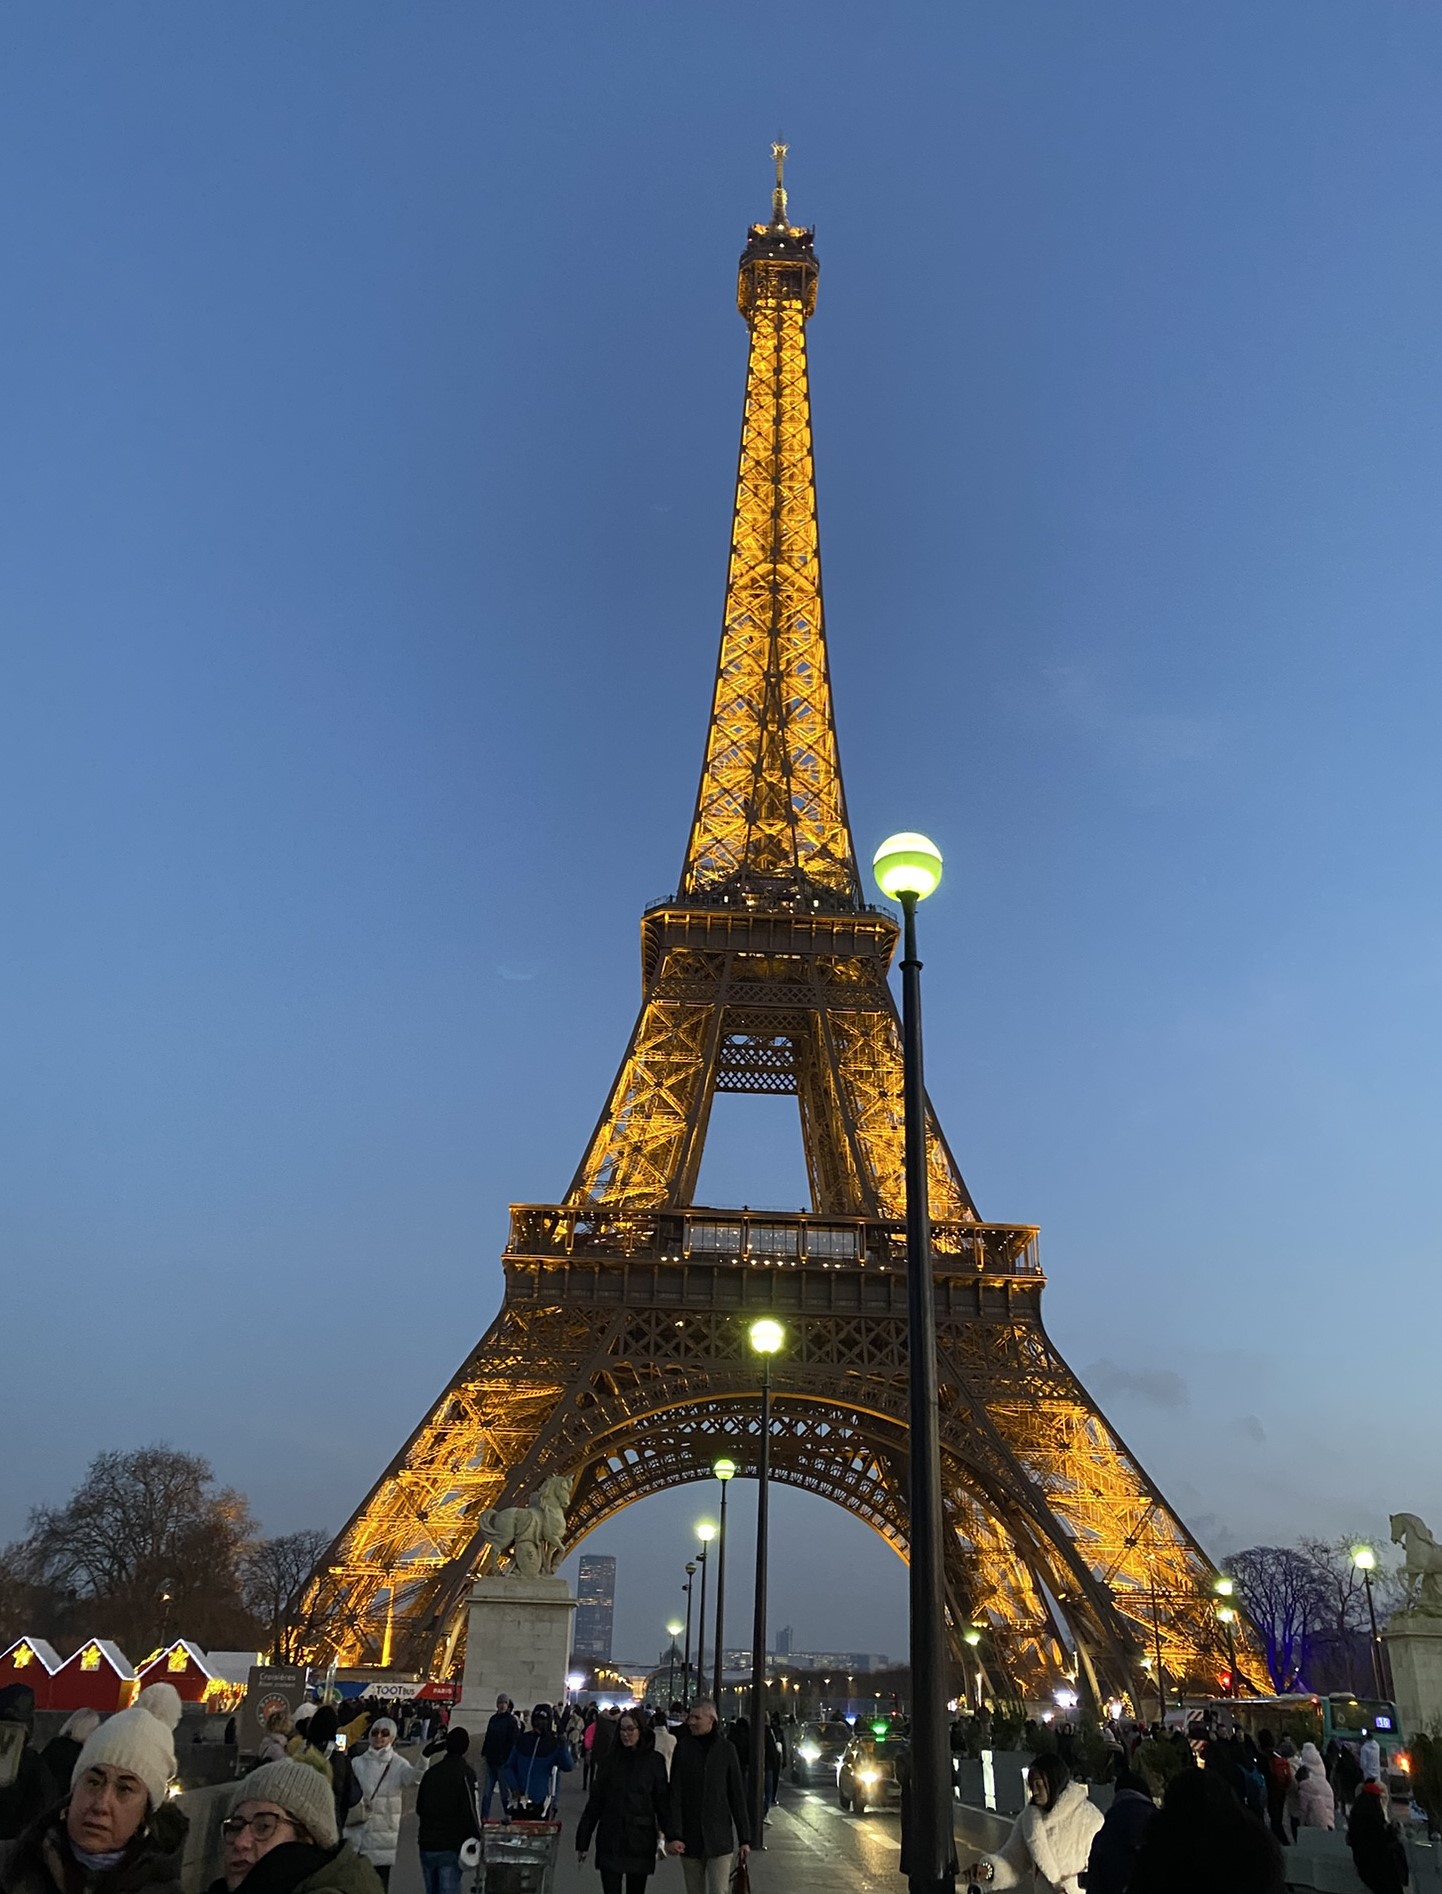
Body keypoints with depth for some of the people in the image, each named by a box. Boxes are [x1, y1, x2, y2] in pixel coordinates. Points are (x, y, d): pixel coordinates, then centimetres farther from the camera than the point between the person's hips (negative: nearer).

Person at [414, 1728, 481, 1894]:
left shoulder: (431, 1772, 7)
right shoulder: (465, 1773, -11)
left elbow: (419, 1807, 13)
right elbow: (471, 1811, -15)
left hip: (427, 1844, 6)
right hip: (451, 1847, -6)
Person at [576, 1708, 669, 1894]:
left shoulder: (654, 1762, -2)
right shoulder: (611, 1760, 2)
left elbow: (661, 1801, 0)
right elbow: (594, 1802, 5)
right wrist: (582, 1842, 5)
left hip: (640, 1841, 0)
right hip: (610, 1841, 1)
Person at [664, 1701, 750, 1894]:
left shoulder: (725, 1750, -1)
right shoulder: (682, 1748, -1)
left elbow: (737, 1796, 3)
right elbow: (674, 1795, -3)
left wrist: (744, 1838, 3)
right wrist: (673, 1835, -11)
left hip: (719, 1838, -1)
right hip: (689, 1838, 1)